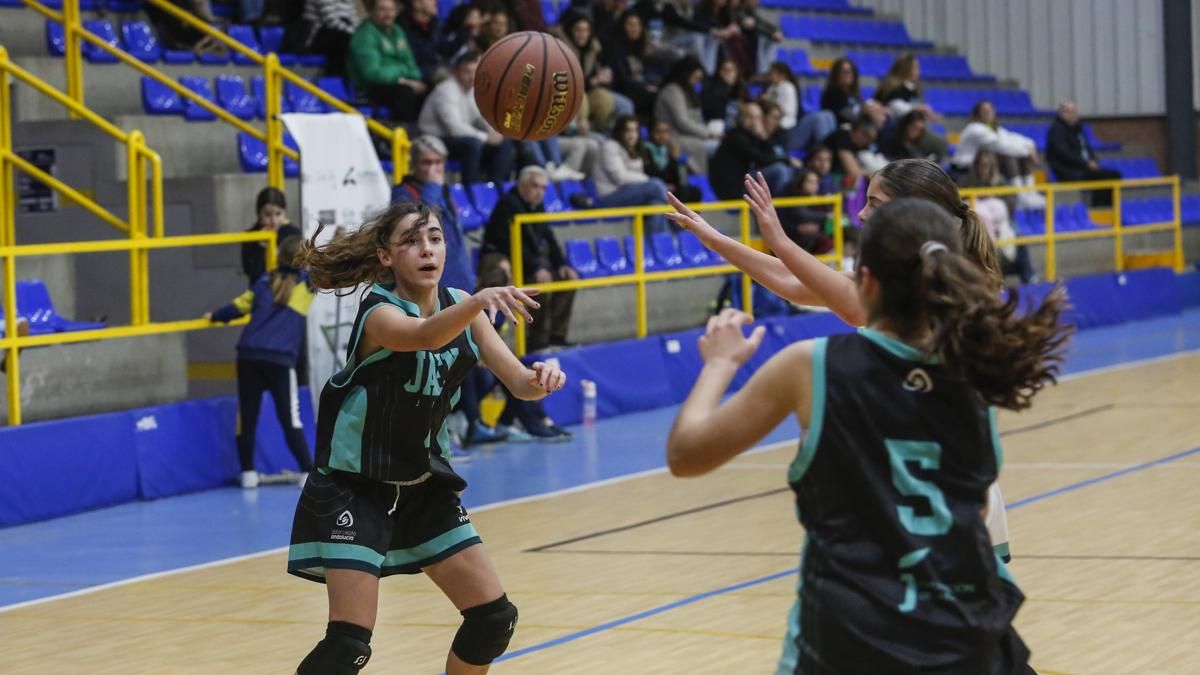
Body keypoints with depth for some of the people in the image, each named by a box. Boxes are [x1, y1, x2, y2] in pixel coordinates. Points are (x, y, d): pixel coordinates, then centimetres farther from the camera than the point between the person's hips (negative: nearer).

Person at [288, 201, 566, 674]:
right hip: (355, 488, -7)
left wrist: (540, 379, -27)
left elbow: (519, 382, -3)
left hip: (423, 485, 7)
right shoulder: (380, 314, -22)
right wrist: (480, 300, -64)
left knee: (494, 617, 6)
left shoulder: (458, 304, -1)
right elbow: (425, 336, -45)